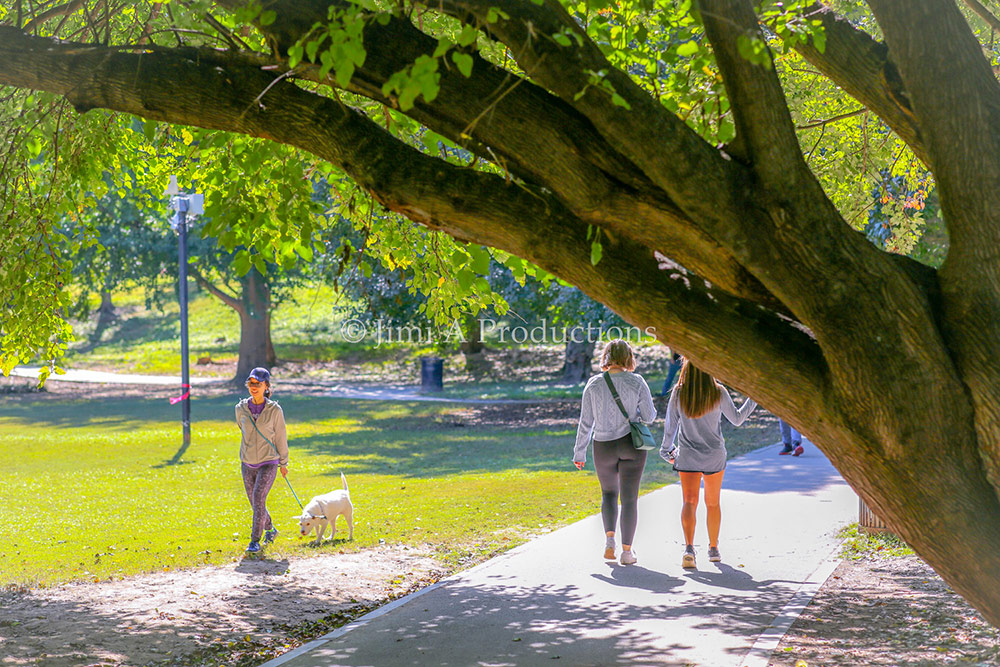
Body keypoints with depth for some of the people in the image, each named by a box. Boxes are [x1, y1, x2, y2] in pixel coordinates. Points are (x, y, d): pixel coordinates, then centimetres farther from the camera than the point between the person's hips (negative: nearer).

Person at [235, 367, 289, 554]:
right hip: (248, 464, 4)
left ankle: (255, 541, -10)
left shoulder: (275, 410, -11)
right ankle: (270, 529, 40)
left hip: (268, 463, -4)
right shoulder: (241, 409, -4)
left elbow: (280, 437, 0)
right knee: (255, 503, 13)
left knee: (258, 500, -18)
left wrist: (283, 463, 7)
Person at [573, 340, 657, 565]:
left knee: (609, 493, 21)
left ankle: (609, 538, 3)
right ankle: (627, 550, 1)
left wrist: (579, 453, 4)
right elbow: (649, 416, -3)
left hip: (603, 447, 1)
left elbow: (586, 422, -3)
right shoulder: (637, 382, -8)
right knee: (629, 497, 5)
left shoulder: (593, 385, -6)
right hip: (631, 444, -1)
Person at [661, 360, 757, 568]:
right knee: (713, 503, 16)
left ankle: (689, 547, -26)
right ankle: (713, 549, 28)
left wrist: (667, 450, 14)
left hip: (687, 457, -1)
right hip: (714, 457, 1)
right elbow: (737, 419, 2)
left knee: (689, 502, -5)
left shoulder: (678, 393, -8)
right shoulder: (718, 393, -10)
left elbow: (670, 426, 0)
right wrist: (754, 399, 13)